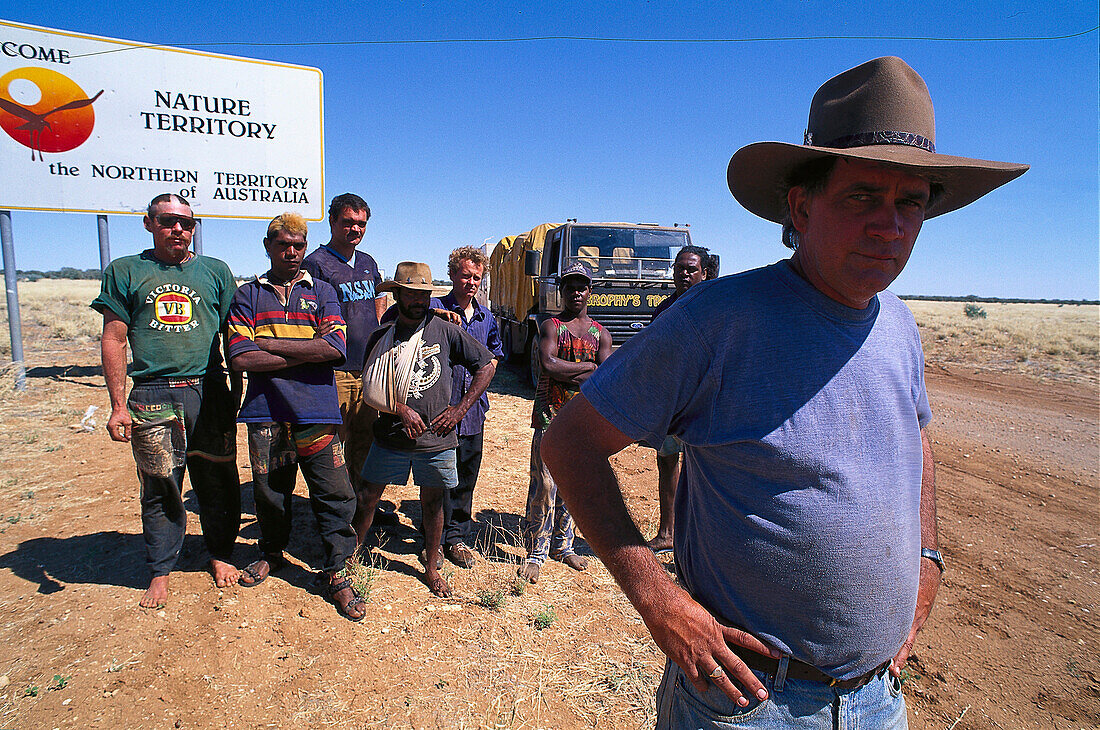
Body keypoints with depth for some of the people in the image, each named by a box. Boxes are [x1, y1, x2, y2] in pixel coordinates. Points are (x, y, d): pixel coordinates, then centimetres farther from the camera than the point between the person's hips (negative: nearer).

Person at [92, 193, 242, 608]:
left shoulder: (215, 272, 10)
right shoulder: (125, 272, 8)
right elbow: (113, 340, 5)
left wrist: (236, 390, 6)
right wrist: (118, 406, -2)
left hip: (208, 392, 1)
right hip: (152, 398, -1)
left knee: (217, 482, 8)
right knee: (159, 489, 7)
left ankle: (220, 554, 28)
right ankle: (160, 571, 24)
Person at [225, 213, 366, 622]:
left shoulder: (322, 293, 8)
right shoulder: (247, 296, 9)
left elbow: (334, 347, -10)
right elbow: (240, 358, -5)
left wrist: (268, 344, -8)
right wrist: (305, 353, -9)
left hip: (317, 414, -1)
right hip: (266, 413, 1)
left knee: (335, 495, -1)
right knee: (269, 491, 15)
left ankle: (337, 573, 14)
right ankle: (272, 553, 41)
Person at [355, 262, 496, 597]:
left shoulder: (445, 331, -1)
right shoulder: (381, 338, 3)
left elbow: (488, 364, 2)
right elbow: (370, 388, -1)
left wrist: (460, 408, -3)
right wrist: (402, 410, -15)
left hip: (436, 439, 0)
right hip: (390, 436, 1)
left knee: (433, 502, 11)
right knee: (367, 497, 7)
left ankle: (431, 568, 29)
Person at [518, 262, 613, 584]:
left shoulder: (601, 333, 11)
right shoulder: (550, 326, 2)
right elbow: (549, 365, -16)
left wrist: (569, 374, -12)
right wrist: (589, 366, -8)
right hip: (550, 416, -3)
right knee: (544, 486, -5)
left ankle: (563, 545, 27)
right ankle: (536, 553, 8)